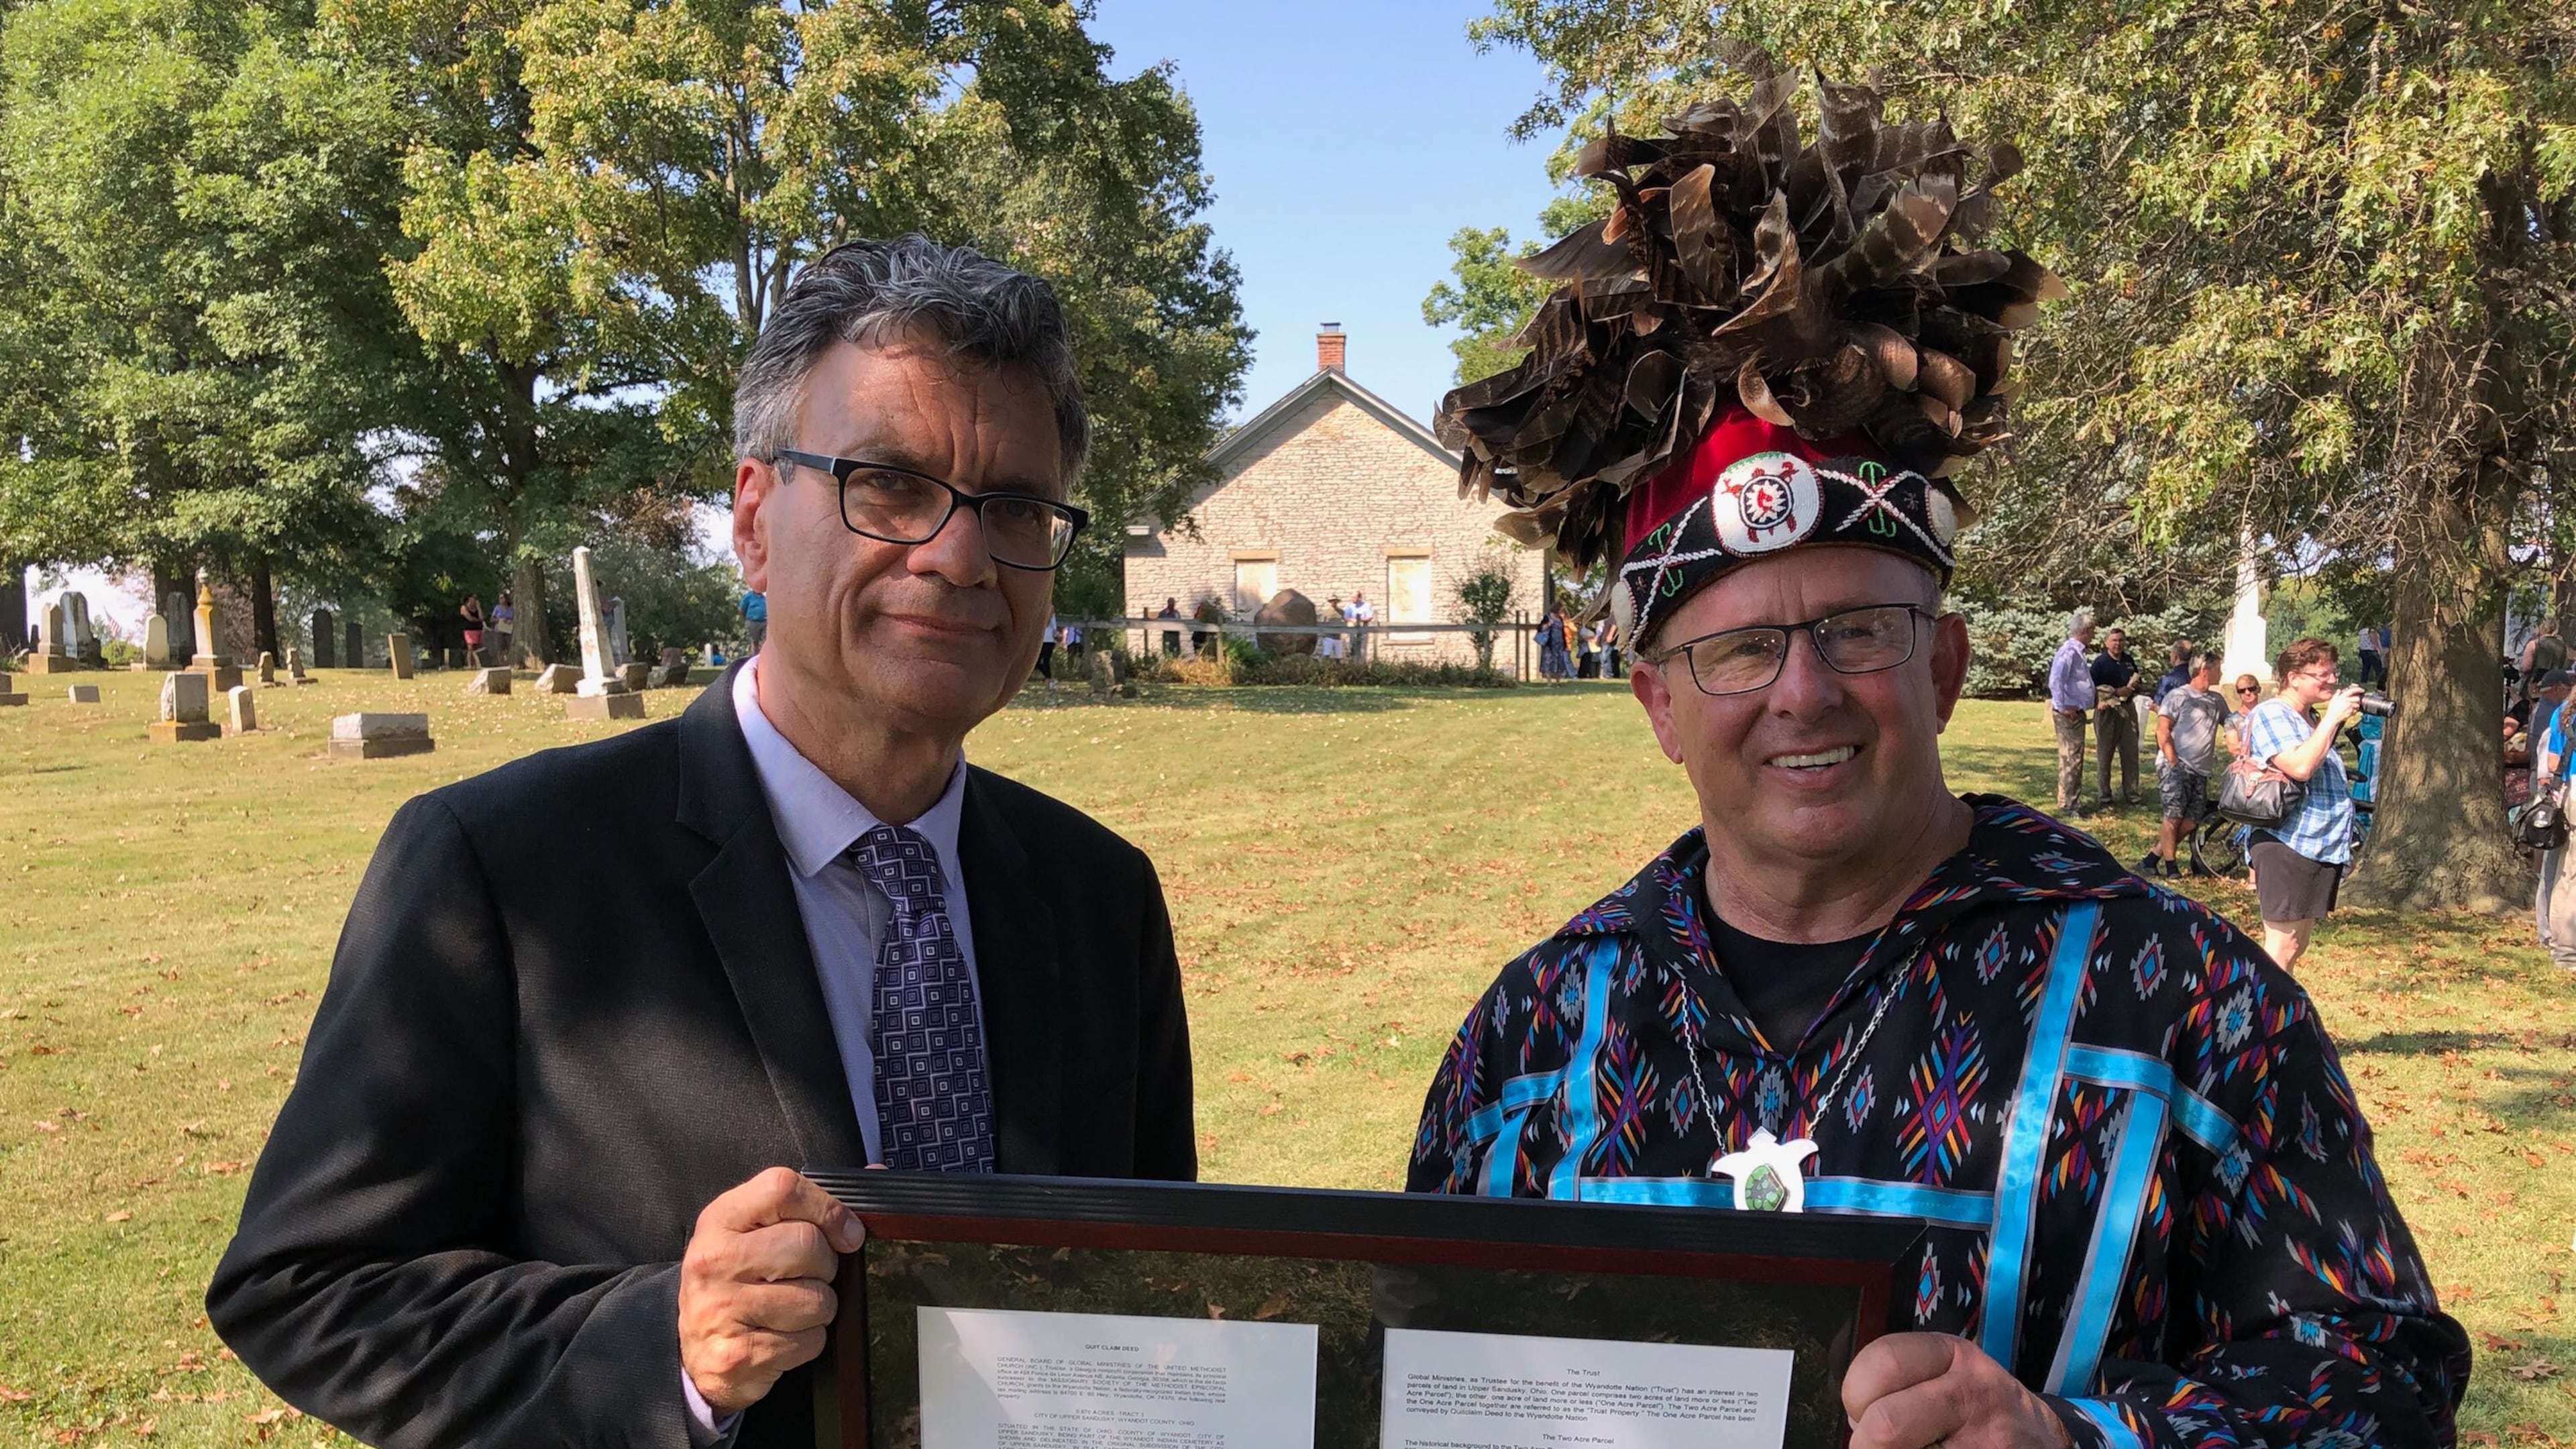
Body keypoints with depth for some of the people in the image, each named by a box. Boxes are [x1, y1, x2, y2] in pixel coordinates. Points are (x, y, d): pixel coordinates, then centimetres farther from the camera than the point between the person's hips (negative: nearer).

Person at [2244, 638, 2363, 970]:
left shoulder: (2313, 717, 19)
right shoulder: (2272, 714, -10)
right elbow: (2300, 767, -24)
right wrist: (2333, 718, -18)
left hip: (2322, 846, 10)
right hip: (2287, 845, -10)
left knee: (2298, 945, 13)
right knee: (2283, 945, -9)